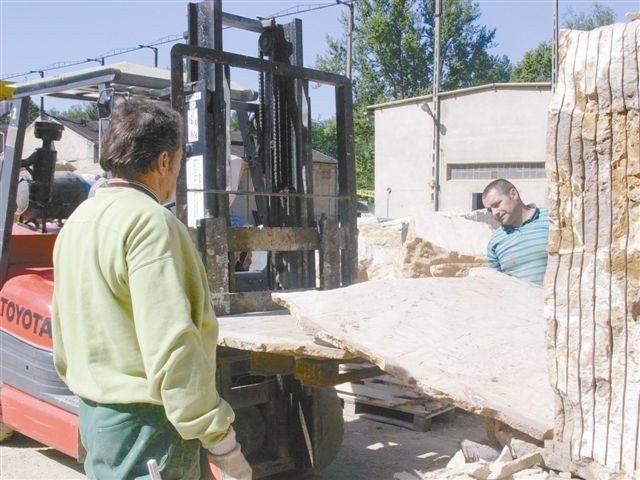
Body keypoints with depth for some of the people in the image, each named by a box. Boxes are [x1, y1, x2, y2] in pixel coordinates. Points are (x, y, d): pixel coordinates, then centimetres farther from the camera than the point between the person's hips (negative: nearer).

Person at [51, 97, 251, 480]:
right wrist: (221, 440, -21)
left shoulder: (78, 220, 11)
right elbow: (170, 344, -25)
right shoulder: (147, 220, -18)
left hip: (94, 410, 9)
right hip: (143, 421, -9)